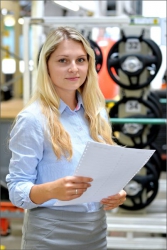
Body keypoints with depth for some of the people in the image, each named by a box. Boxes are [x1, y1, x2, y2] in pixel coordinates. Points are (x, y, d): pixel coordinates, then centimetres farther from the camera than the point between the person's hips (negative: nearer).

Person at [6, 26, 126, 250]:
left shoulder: (98, 114, 5)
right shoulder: (32, 119, -12)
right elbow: (17, 189, -13)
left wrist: (116, 194, -6)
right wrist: (53, 190, -30)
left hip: (96, 231, 5)